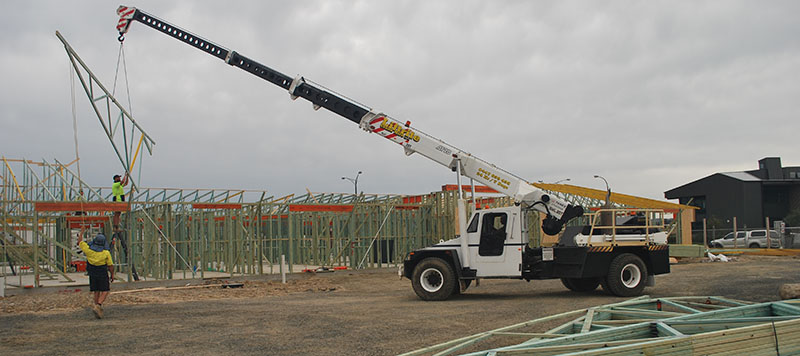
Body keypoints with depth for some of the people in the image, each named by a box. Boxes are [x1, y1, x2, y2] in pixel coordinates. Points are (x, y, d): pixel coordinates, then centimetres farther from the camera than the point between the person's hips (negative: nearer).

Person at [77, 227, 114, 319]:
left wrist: (82, 232, 23)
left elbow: (80, 242, 9)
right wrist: (112, 275, 4)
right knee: (105, 292, 4)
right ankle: (98, 306, -19)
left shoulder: (88, 249, -8)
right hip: (103, 274, -4)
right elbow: (110, 265, -9)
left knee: (96, 292, 12)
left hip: (92, 274, 4)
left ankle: (98, 312, 11)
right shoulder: (106, 253, -15)